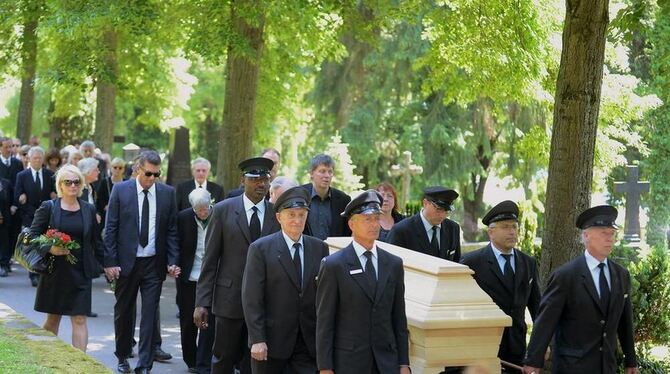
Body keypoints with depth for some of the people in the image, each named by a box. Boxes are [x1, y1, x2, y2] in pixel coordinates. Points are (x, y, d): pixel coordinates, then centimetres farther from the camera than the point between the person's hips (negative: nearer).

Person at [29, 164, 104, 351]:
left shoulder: (88, 209, 6)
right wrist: (50, 249, -17)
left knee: (80, 319, -5)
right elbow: (33, 235, -1)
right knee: (53, 318, 10)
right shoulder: (48, 208, -1)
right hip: (55, 271, -1)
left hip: (81, 273, 1)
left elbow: (96, 240, 12)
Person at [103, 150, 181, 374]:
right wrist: (110, 262, -8)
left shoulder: (167, 193, 2)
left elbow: (172, 230, 4)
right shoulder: (120, 190, -3)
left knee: (150, 314, -2)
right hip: (126, 262, 0)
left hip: (154, 263, 1)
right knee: (123, 312, 12)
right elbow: (110, 228, -3)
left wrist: (173, 261, -4)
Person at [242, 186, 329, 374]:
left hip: (309, 342, 2)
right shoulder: (260, 249, -5)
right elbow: (251, 299, -8)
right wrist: (257, 340, -14)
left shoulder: (320, 248, 5)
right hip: (272, 339, -2)